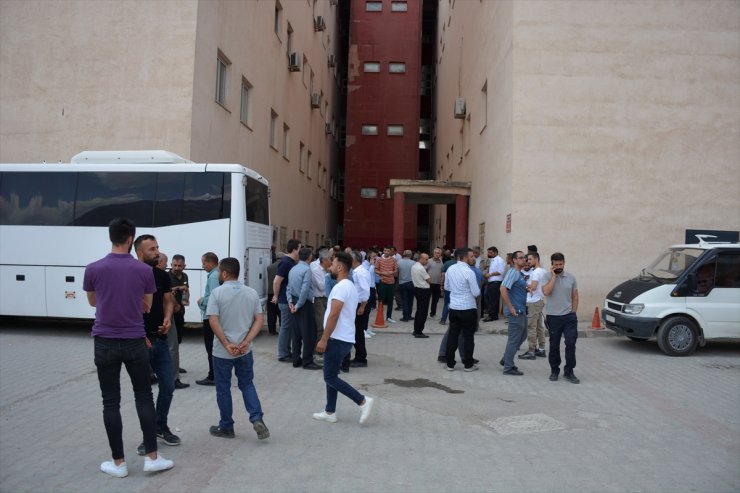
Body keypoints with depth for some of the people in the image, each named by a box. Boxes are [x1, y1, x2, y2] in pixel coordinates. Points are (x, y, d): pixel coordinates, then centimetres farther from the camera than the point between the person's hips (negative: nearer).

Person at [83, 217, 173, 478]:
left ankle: (118, 463, 12)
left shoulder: (93, 269, -6)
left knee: (111, 402, 6)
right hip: (135, 342, 0)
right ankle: (152, 457, 11)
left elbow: (93, 302, 13)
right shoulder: (144, 270, -6)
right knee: (144, 397, 10)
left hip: (105, 343, 0)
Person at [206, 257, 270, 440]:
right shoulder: (252, 293, 2)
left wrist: (227, 345, -16)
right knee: (247, 384, 17)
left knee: (223, 389, 11)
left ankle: (226, 427, 21)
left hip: (222, 351, -3)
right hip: (245, 350, 4)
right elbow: (260, 320, -3)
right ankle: (257, 419, 0)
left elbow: (214, 322, -18)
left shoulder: (217, 292, -10)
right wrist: (246, 342, -9)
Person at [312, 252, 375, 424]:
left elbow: (333, 316, -23)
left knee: (330, 378, -4)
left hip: (338, 339, -10)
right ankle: (330, 412, 20)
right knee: (331, 376, 15)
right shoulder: (350, 286, 15)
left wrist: (324, 339, -20)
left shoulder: (340, 287, -18)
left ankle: (363, 401, -4)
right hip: (344, 338, 10)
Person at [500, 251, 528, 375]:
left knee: (522, 336, 19)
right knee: (514, 339, -2)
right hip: (515, 312, -10)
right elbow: (503, 289, -25)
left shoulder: (520, 273, 14)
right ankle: (508, 367, 8)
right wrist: (511, 307, -22)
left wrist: (527, 288, 9)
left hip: (521, 310, 10)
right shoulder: (513, 272, -16)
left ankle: (506, 359, 29)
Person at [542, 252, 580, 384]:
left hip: (569, 316, 2)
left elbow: (575, 297, 10)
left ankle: (569, 372, 7)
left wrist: (573, 313, 3)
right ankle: (554, 370, 23)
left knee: (571, 343, -3)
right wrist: (554, 276, -15)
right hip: (553, 317, -1)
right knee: (554, 345, 9)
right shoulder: (547, 277, -4)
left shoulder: (571, 277, 5)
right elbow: (546, 292, -21)